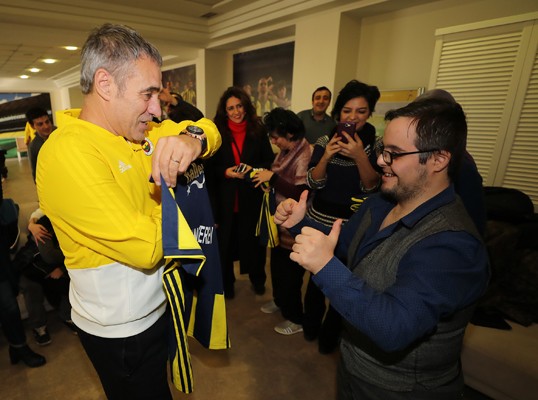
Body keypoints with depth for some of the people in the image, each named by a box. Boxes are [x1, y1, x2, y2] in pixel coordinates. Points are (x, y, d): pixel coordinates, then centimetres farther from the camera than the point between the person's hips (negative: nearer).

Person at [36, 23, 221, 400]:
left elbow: (208, 129, 1)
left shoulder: (137, 128, -3)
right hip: (121, 330, -7)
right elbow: (145, 248, -32)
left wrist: (192, 138, -22)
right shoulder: (67, 153, -28)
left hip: (156, 305, 7)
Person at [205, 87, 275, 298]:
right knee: (226, 240, 9)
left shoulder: (258, 130, 1)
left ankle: (257, 279, 36)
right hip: (225, 197, 0)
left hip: (252, 196, 1)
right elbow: (210, 167, 1)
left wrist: (253, 169, -15)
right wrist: (225, 172, -17)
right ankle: (226, 281, 31)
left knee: (254, 238, 12)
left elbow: (269, 161, 2)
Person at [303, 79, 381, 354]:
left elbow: (372, 187, -12)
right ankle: (311, 325, 37)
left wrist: (359, 156, -27)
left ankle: (329, 335, 34)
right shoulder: (325, 140, -1)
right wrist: (326, 157, -23)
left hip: (353, 227, -1)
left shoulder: (376, 142, -6)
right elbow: (313, 183, -6)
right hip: (320, 221, 1)